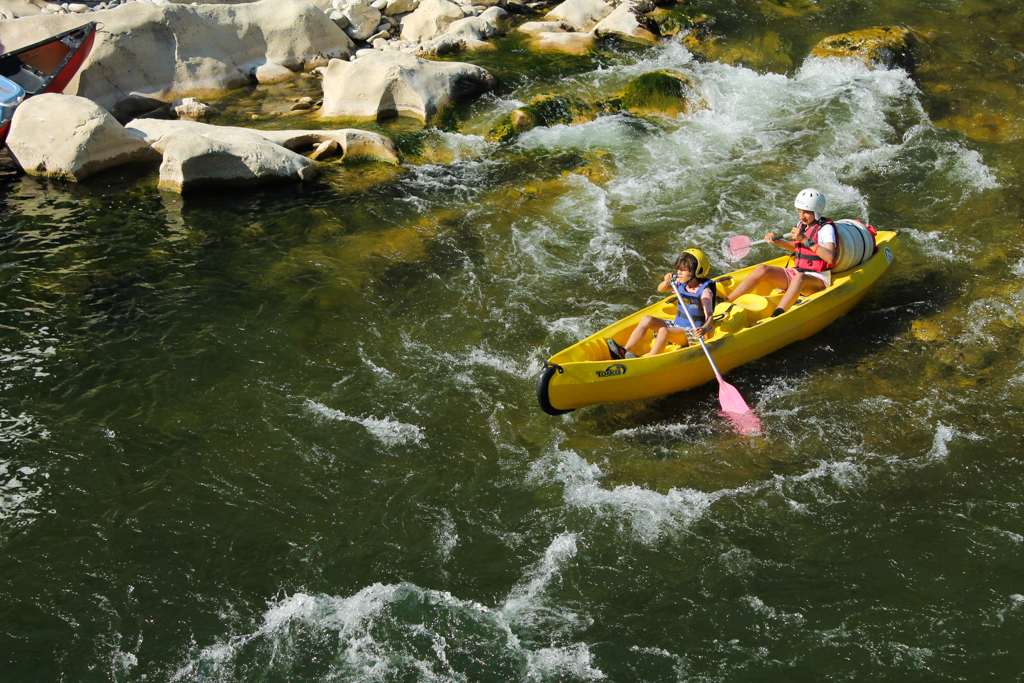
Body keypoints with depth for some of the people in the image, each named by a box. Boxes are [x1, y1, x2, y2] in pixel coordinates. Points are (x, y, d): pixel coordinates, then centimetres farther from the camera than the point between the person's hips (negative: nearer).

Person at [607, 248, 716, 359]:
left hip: (692, 333, -8)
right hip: (677, 324, 8)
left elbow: (709, 316, -22)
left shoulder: (705, 291, -14)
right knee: (646, 319, -9)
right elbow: (661, 289, 1)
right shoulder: (680, 284, 7)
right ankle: (624, 352, -21)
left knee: (664, 331, -34)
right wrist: (667, 282, -23)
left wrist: (704, 329, -44)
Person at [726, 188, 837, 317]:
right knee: (762, 269, -15)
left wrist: (805, 240, -32)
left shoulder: (826, 228, -11)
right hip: (796, 273, 7)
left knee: (800, 278, -41)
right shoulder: (801, 225, 11)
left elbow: (830, 258, -28)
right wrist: (777, 242, 10)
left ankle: (775, 317, -63)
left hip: (818, 280, -7)